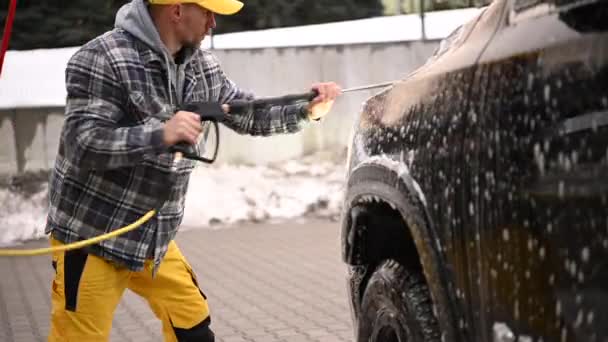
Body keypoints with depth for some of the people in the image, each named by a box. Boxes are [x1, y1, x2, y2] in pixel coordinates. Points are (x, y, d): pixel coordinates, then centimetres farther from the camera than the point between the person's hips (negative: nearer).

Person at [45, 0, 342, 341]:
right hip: (92, 234, -7)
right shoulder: (102, 58, -17)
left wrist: (306, 108, 1)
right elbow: (83, 145, -24)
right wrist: (161, 134, -35)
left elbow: (248, 115, 16)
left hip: (154, 236, 7)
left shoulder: (201, 65, 5)